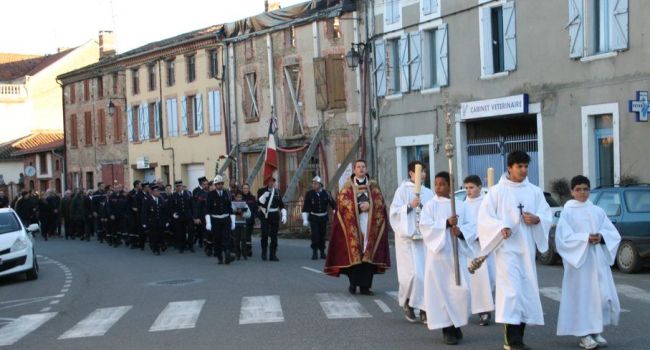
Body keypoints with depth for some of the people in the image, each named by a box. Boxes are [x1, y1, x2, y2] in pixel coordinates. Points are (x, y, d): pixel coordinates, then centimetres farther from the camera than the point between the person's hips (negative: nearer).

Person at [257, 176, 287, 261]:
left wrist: (284, 215, 1)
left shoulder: (277, 191, 10)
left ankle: (273, 255, 8)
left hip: (275, 216, 3)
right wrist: (264, 195, -21)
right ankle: (264, 253, 8)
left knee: (274, 235, 3)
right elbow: (259, 203, -7)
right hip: (264, 215, -3)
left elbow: (281, 205, 11)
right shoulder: (261, 191, 2)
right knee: (265, 234, -10)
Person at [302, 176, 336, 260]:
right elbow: (305, 208, -4)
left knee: (323, 235, 9)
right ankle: (314, 252, 0)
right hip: (314, 218, -2)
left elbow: (333, 204, 0)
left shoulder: (326, 193, -5)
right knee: (315, 235, -10)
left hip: (323, 217, 2)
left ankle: (322, 252, 22)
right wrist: (305, 219, -6)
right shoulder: (309, 194, -7)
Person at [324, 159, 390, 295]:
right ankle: (353, 283, 1)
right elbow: (342, 201, -2)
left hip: (370, 224, 1)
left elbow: (380, 202, 6)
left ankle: (365, 285, -4)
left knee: (368, 253, -5)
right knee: (353, 252, -8)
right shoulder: (347, 186, 11)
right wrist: (359, 207, -12)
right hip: (353, 224, -1)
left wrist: (369, 205, -12)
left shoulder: (373, 186, 15)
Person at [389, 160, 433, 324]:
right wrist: (410, 206, -16)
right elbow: (395, 211, -5)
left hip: (426, 237, 5)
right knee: (413, 273, -11)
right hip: (408, 237, -5)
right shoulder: (403, 190, 0)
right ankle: (407, 303, 12)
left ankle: (424, 309, 6)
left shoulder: (428, 193, 14)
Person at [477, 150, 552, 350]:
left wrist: (536, 219, -11)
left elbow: (548, 216, 11)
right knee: (511, 290, -14)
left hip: (527, 248, 5)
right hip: (506, 247, -5)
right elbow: (484, 217, -3)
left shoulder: (535, 192, 10)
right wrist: (500, 228, -19)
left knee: (527, 291, 5)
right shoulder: (497, 191, -1)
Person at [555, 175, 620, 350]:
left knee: (602, 295, 1)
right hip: (579, 260, -4)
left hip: (599, 261, 4)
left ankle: (596, 331, 15)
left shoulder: (598, 211, 12)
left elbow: (614, 234, 7)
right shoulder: (567, 213, 1)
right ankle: (583, 334, 1)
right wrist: (586, 238, -19)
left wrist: (601, 237, -13)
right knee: (582, 295, -6)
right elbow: (563, 238, -10)